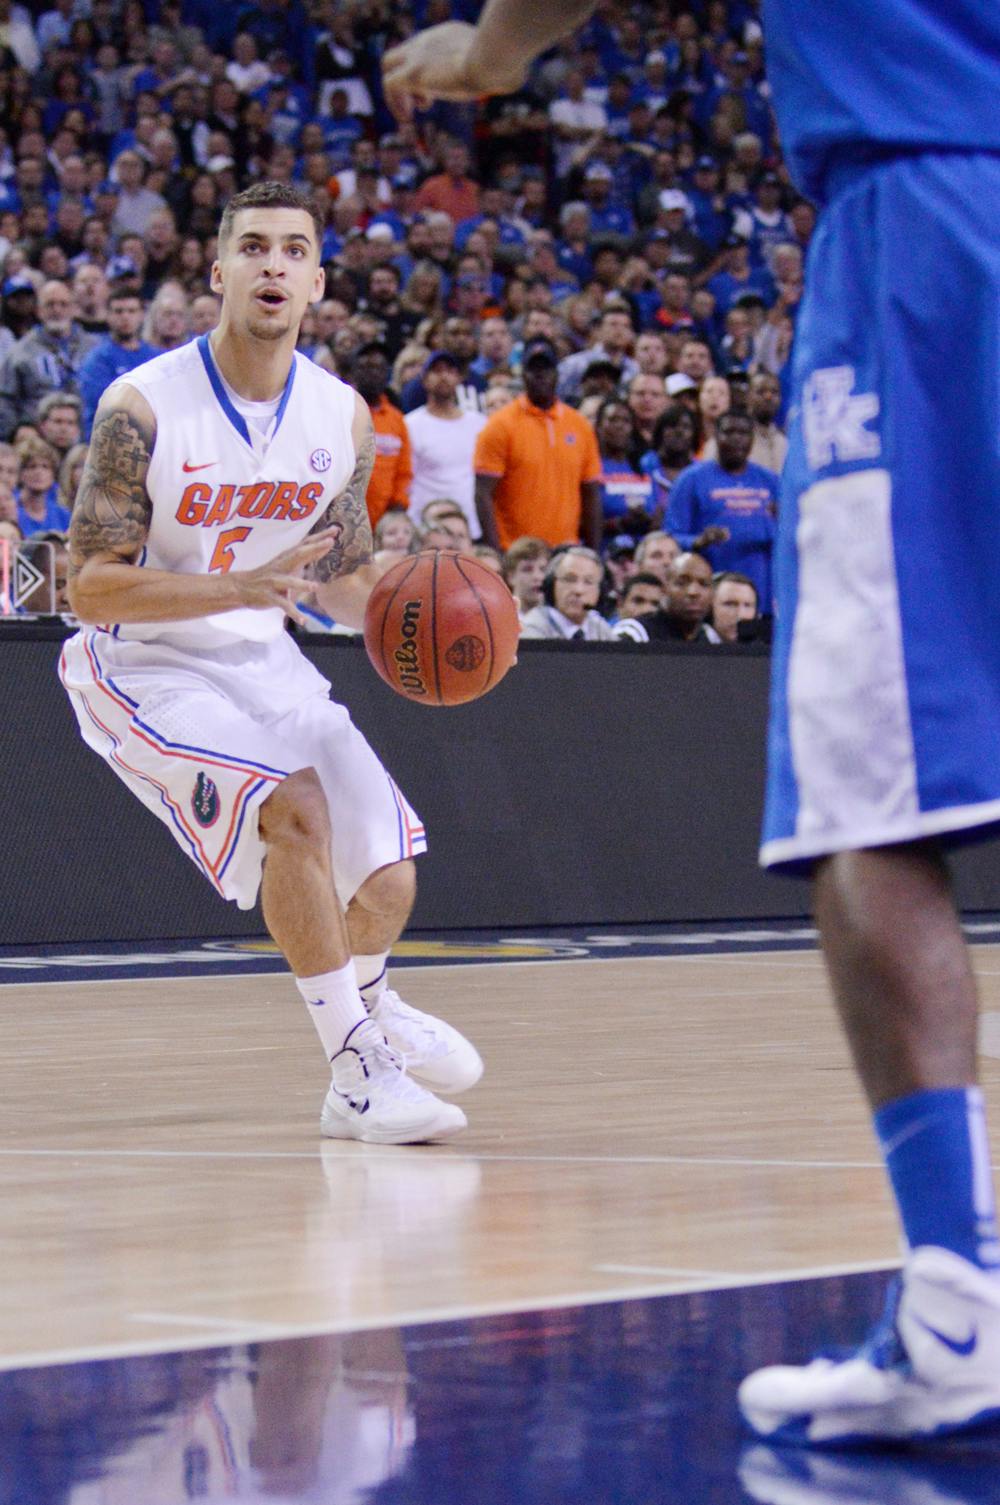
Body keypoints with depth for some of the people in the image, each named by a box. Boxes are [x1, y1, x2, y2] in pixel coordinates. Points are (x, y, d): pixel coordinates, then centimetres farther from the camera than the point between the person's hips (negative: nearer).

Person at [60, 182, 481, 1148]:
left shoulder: (342, 417, -4)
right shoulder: (143, 407, -21)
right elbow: (90, 587, -22)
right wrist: (242, 585, -35)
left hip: (263, 661, 6)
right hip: (145, 669, -5)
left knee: (386, 881, 2)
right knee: (293, 806, -30)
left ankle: (363, 999, 40)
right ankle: (356, 1071, -18)